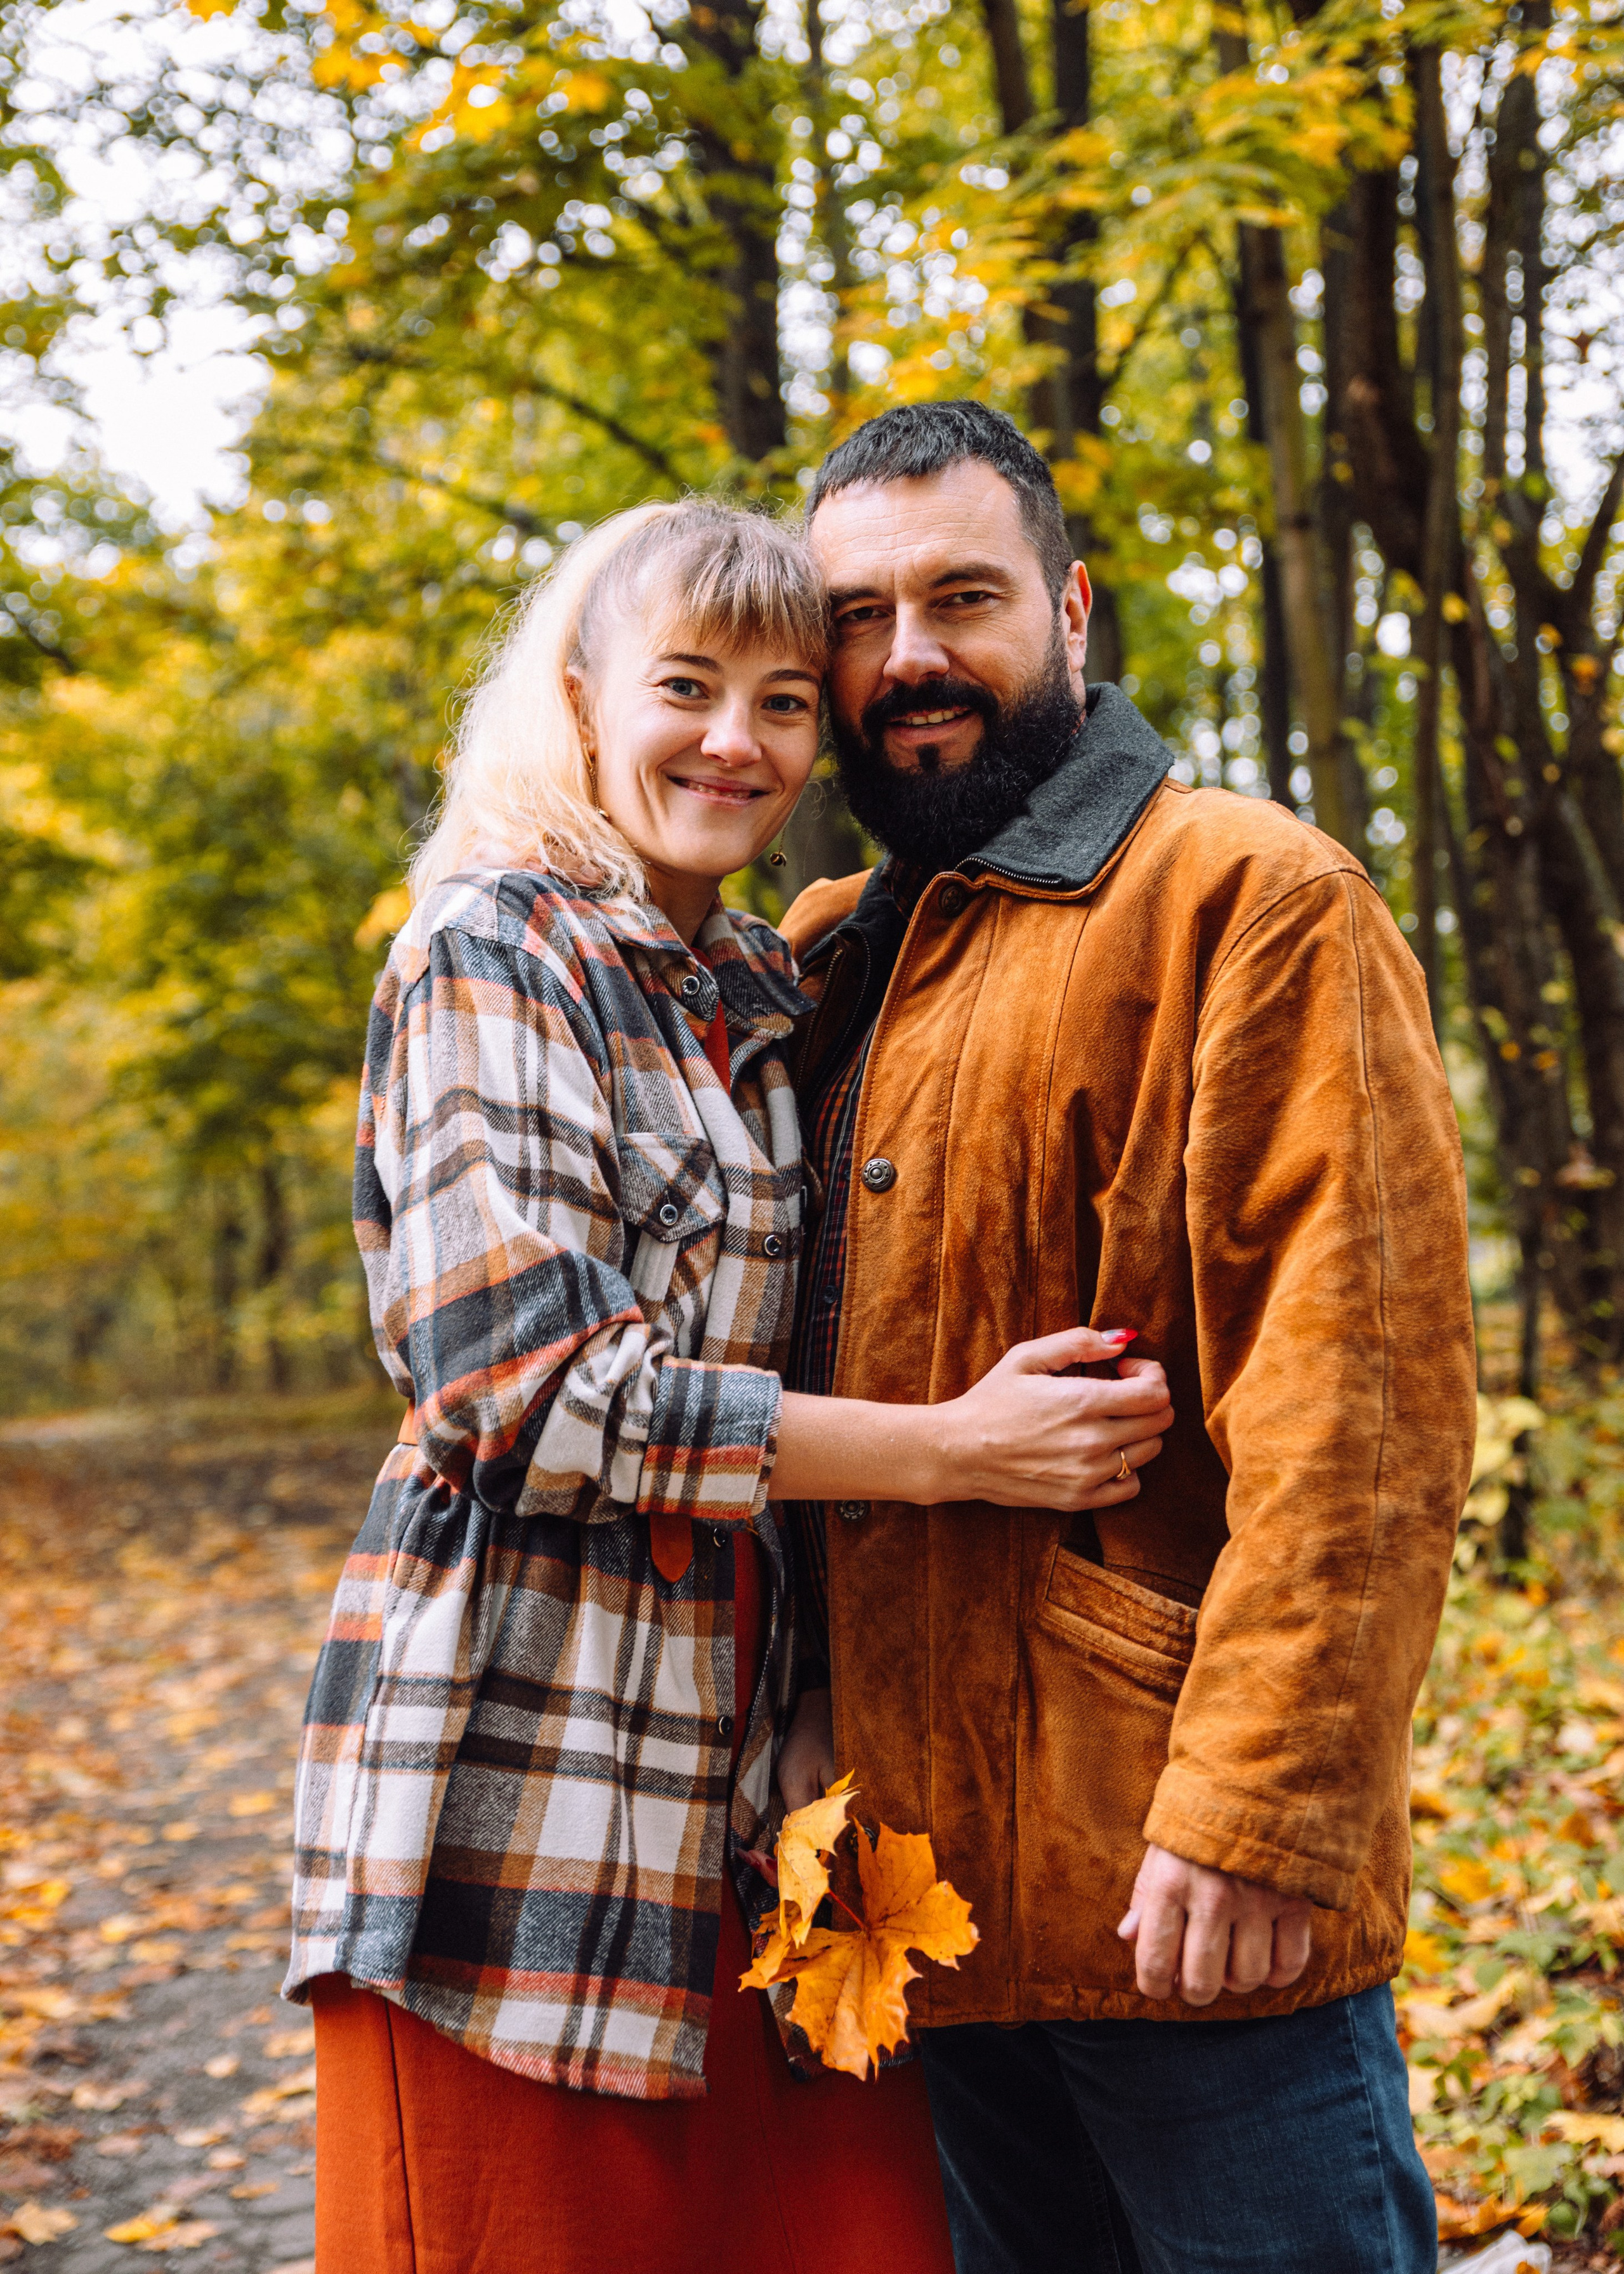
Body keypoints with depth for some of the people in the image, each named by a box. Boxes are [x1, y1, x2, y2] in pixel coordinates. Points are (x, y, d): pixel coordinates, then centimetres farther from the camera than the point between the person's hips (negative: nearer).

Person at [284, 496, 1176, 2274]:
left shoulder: (773, 1001, 16)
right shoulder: (492, 957, -7)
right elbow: (534, 1383, -18)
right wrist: (952, 1449, -17)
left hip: (767, 1772, 7)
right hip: (535, 1778, -6)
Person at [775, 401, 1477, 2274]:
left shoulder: (1249, 896, -8)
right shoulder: (844, 966, 15)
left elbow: (1356, 1396, -17)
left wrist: (1264, 1807, -22)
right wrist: (816, 1744, 11)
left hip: (1181, 1891, -7)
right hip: (949, 1877, 8)